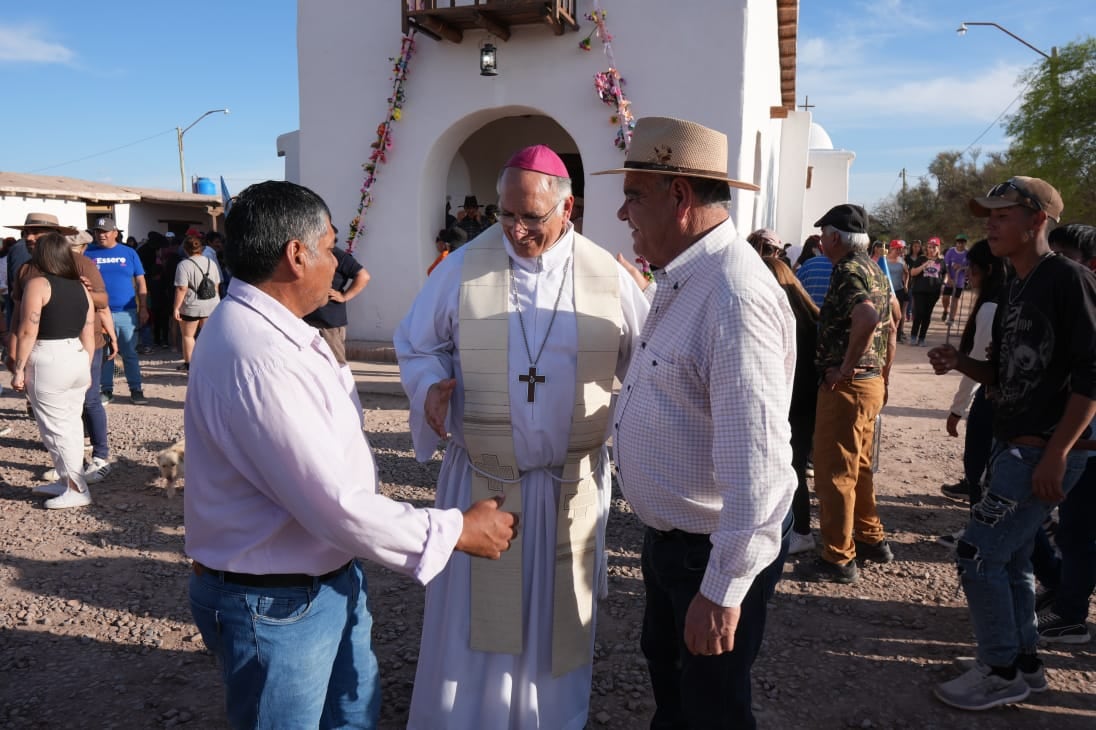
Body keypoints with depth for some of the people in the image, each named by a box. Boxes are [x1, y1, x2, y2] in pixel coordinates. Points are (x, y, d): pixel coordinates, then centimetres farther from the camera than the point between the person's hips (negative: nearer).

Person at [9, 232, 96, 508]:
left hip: (48, 362, -7)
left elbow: (28, 332, -14)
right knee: (71, 423, 15)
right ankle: (70, 481, 25)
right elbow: (88, 335, 10)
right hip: (77, 359, 7)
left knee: (55, 427, 1)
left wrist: (19, 368, -8)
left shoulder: (38, 284, -9)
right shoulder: (81, 287, 9)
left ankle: (77, 490, 3)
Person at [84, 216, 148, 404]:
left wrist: (143, 308, 2)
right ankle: (107, 390, 17)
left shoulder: (129, 253, 6)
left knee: (130, 353, 4)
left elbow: (140, 283, 7)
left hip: (126, 313, -1)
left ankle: (136, 389, 10)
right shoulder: (89, 254, 5)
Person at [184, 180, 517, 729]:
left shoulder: (271, 327, 4)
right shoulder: (254, 355, -30)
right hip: (277, 603, -9)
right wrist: (456, 532, -20)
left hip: (326, 578, 9)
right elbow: (335, 505, -30)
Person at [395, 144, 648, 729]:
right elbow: (416, 346, 4)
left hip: (572, 482, 1)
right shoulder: (464, 267, -5)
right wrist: (430, 387, -15)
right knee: (473, 617, 10)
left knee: (560, 616, 17)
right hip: (481, 478, -1)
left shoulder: (607, 276, -3)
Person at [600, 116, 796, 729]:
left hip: (715, 550, -9)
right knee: (667, 670, 29)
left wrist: (723, 590, -27)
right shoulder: (679, 281, 4)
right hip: (668, 535, 9)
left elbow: (757, 458, -32)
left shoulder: (735, 297, -29)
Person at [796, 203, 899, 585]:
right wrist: (883, 372, 26)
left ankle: (838, 559, 8)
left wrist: (846, 367, -25)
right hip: (871, 383, 10)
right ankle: (872, 539, 33)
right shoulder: (875, 271, 14)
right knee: (859, 467, 21)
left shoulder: (847, 271, -17)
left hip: (846, 385, -10)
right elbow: (889, 324, 20)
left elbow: (866, 318, -35)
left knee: (834, 473, -1)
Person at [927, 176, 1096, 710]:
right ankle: (1025, 665, 30)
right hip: (1012, 445, 9)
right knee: (1010, 557, 15)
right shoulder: (1014, 289, 13)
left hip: (1044, 451, -9)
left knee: (977, 554, -6)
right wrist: (960, 362, -1)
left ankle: (1001, 672, 10)